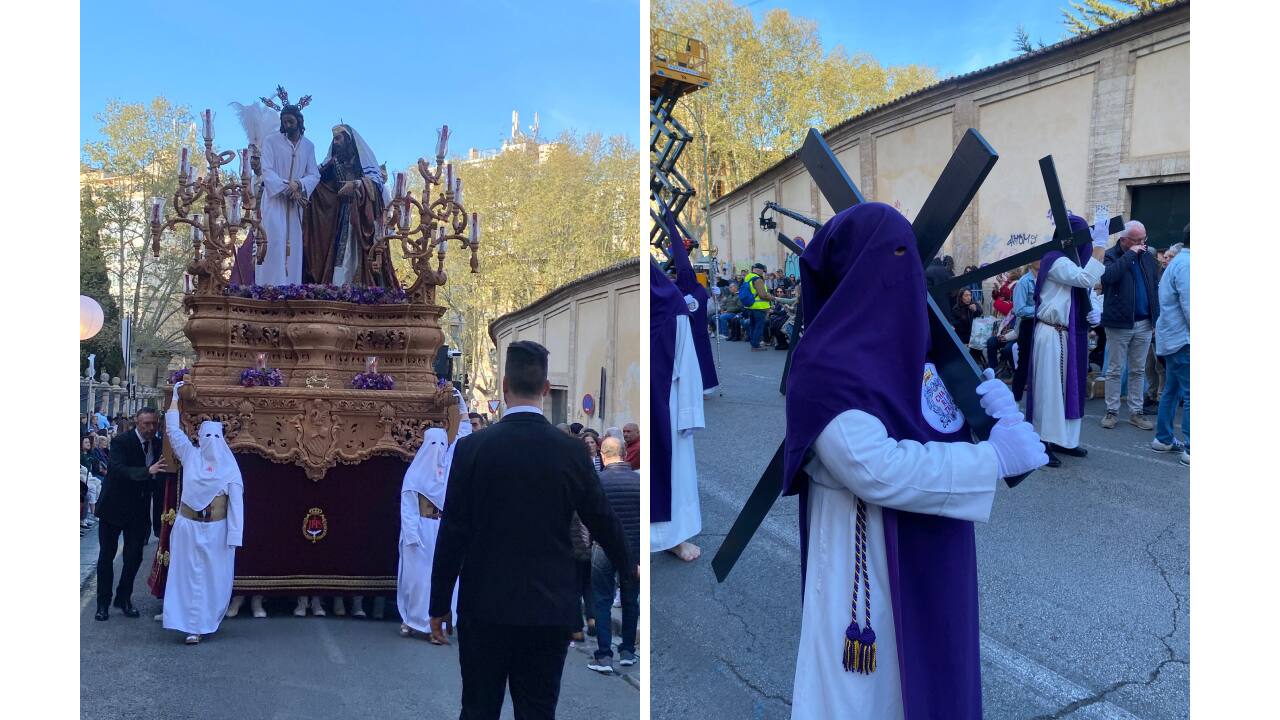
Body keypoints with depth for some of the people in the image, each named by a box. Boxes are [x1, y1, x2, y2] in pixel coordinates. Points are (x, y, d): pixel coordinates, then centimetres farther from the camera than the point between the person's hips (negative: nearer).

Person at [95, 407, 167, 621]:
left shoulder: (158, 443, -1)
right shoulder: (120, 441, -16)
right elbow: (119, 469, -32)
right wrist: (148, 471, -45)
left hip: (138, 510, 4)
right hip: (113, 507, -4)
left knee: (134, 556, 6)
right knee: (106, 555, 5)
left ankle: (124, 598, 22)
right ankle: (103, 602, 15)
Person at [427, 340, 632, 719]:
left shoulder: (472, 447, -7)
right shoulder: (571, 451, -4)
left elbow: (453, 534, -5)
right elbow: (604, 522, 6)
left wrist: (439, 605, 5)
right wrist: (628, 569, 26)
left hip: (485, 607, -1)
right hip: (550, 611, 1)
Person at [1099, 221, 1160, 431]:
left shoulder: (1147, 257, 9)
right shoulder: (1111, 256, -7)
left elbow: (1154, 287, 14)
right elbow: (1108, 276, -29)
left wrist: (1157, 316, 7)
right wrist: (1130, 255, -23)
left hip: (1144, 323, 5)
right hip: (1119, 323, -5)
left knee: (1138, 371, 10)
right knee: (1114, 370, 3)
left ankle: (1136, 412, 17)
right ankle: (1111, 411, 11)